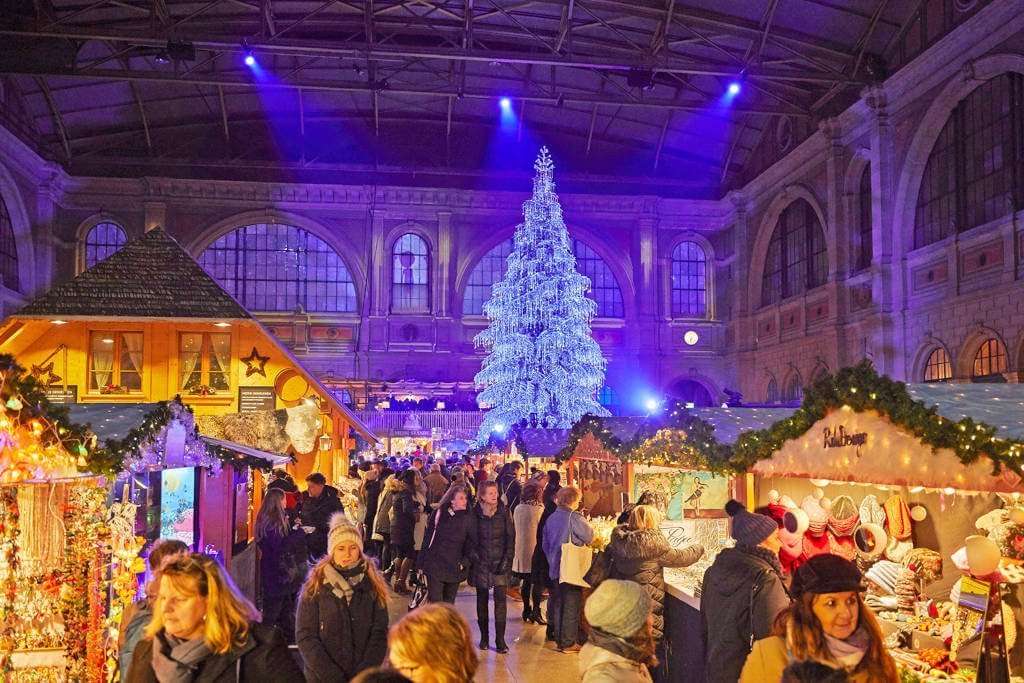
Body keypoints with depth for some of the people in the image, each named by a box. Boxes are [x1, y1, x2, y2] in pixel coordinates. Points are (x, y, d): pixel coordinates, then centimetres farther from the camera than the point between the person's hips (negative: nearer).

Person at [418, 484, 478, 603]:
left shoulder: (469, 519, 1)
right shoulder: (439, 514, 0)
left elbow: (472, 544, 5)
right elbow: (427, 539, 5)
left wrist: (465, 563, -8)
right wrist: (421, 563, 4)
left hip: (454, 568, 1)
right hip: (434, 566, -1)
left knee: (449, 603, 10)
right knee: (435, 602, -8)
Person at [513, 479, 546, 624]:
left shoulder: (518, 509, 4)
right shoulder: (539, 509, -14)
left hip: (521, 551, 6)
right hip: (535, 551, -6)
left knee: (526, 581, 15)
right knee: (538, 582, 1)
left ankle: (526, 609, 20)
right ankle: (536, 610, -3)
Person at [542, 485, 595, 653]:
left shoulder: (550, 519, 6)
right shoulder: (574, 517, -16)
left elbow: (545, 545, 12)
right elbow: (589, 537, -8)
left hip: (555, 569, 7)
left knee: (558, 604, 15)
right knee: (572, 606, 0)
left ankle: (559, 639, 22)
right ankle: (568, 643, 3)